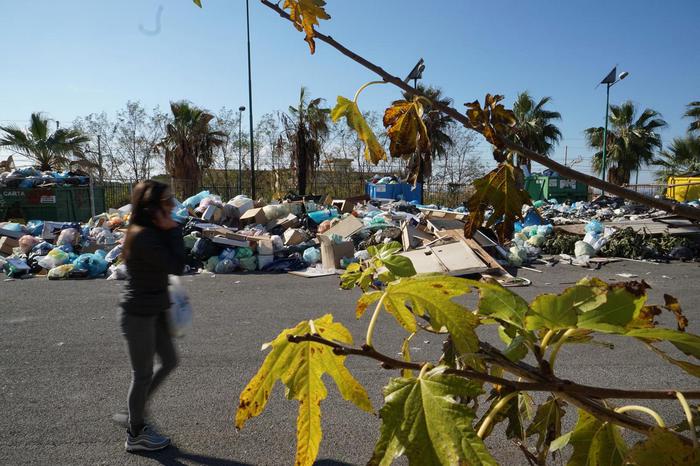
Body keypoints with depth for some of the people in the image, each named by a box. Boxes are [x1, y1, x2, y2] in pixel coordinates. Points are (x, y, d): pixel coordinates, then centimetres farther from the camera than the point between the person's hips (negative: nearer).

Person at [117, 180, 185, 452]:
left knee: (169, 362, 19)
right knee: (143, 374, 7)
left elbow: (168, 265, 9)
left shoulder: (152, 232, 5)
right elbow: (176, 266, -24)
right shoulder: (143, 236, -24)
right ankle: (135, 435, 29)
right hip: (138, 314, -9)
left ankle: (134, 413, 37)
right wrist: (173, 231, -20)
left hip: (154, 311, 9)